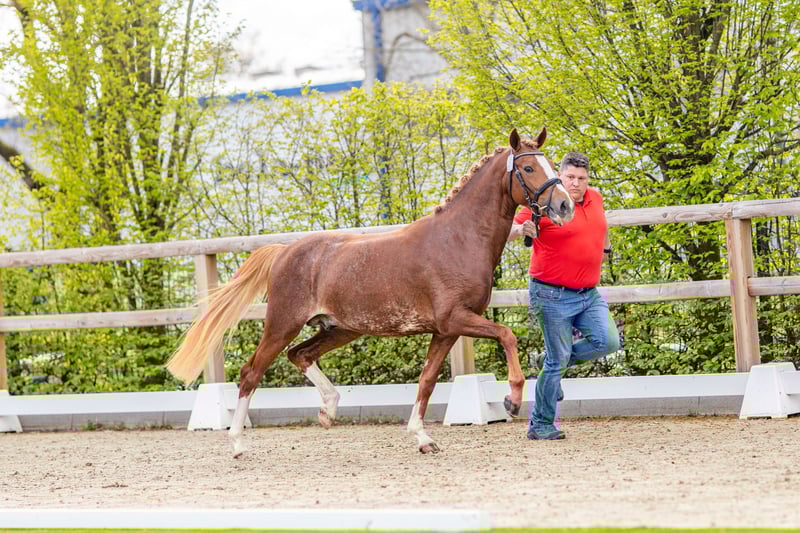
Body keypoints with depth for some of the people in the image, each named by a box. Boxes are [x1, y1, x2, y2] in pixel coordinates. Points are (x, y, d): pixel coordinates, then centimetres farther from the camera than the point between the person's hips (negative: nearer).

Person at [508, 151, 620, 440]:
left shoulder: (595, 199, 9)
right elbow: (510, 230, -13)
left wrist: (605, 247, 30)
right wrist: (523, 229, -32)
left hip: (589, 294, 6)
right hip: (554, 295, -6)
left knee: (607, 342, -10)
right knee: (558, 360, -4)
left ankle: (554, 360, 16)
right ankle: (540, 425, 9)